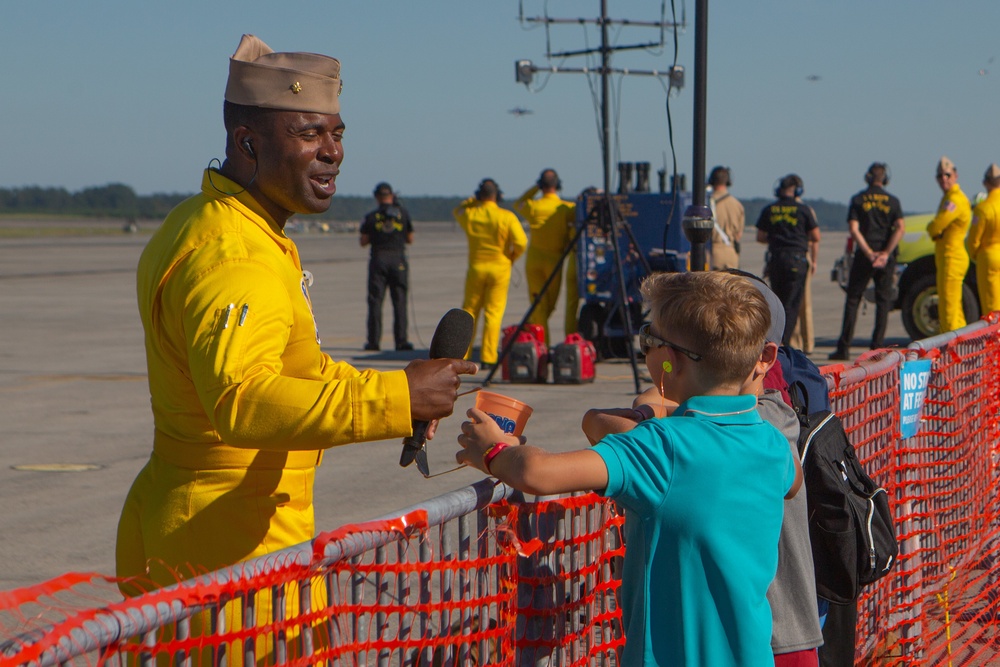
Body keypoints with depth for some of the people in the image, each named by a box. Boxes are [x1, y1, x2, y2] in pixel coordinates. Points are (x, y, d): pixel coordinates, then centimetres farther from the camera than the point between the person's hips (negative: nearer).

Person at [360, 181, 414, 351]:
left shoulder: (371, 217, 0)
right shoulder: (403, 214, 3)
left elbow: (363, 242, 4)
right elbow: (410, 239, 9)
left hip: (378, 259, -1)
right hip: (398, 260, 1)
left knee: (375, 301, 3)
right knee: (399, 301, 3)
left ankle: (374, 341, 0)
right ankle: (401, 340, -1)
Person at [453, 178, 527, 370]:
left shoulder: (469, 215, -1)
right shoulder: (507, 217, -9)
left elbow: (457, 210, 23)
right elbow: (521, 242, -15)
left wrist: (474, 200, 17)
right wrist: (512, 257, 4)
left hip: (476, 268, 2)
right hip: (499, 268, -2)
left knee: (469, 311, 12)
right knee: (493, 313, -1)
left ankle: (462, 355, 12)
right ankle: (488, 358, -6)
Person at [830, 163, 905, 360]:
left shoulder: (858, 200, 2)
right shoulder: (892, 201, 4)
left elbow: (854, 229, -9)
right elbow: (900, 227, -9)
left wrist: (869, 253, -11)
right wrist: (886, 253, -11)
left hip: (863, 256, -1)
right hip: (886, 258, 1)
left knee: (852, 299, 5)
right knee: (883, 301, 7)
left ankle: (844, 348, -1)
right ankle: (877, 348, 2)